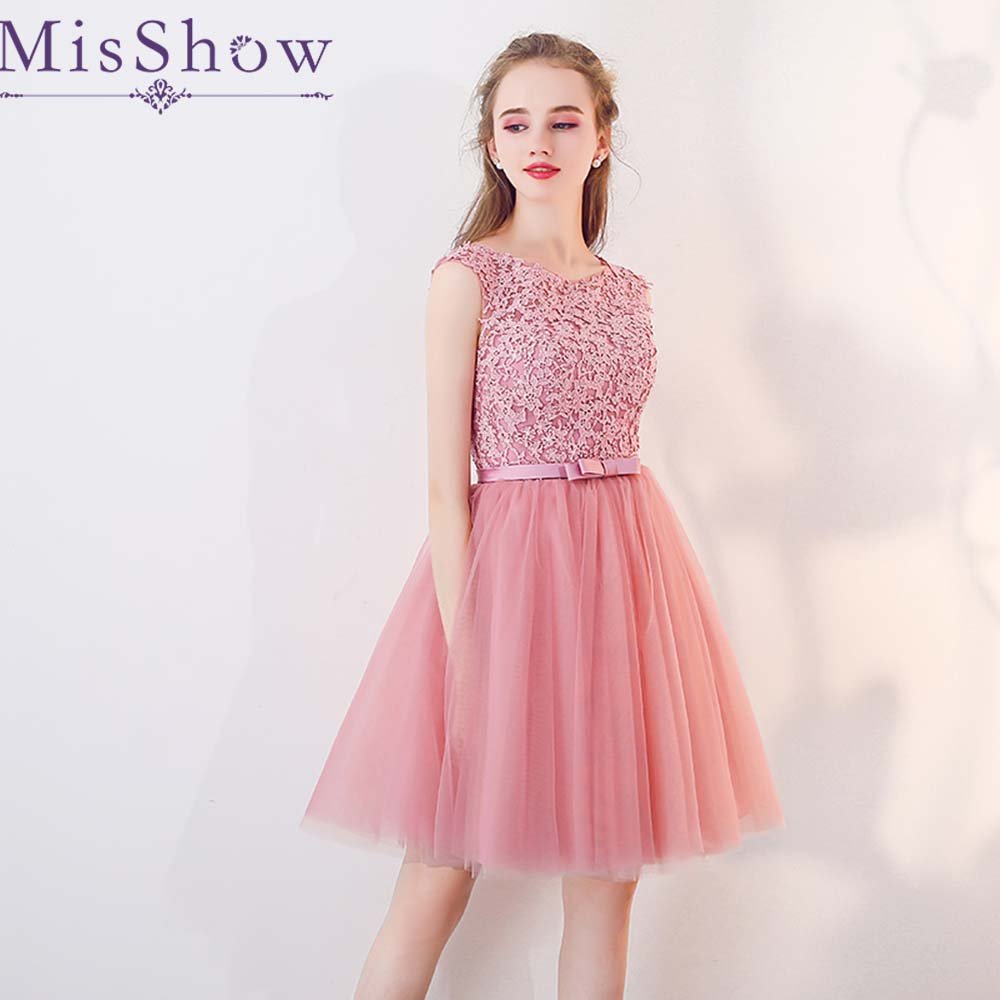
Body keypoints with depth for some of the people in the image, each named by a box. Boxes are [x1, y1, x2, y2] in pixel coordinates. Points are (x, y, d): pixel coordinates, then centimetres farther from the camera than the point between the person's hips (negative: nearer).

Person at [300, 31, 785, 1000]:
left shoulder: (628, 290, 11)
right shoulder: (468, 276, -5)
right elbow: (447, 485, -9)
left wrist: (650, 604, 9)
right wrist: (464, 647, -15)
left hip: (628, 565, 5)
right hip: (505, 561, -5)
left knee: (608, 876, 11)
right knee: (443, 869, 3)